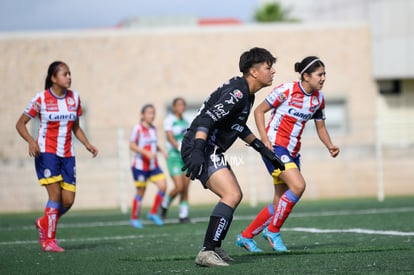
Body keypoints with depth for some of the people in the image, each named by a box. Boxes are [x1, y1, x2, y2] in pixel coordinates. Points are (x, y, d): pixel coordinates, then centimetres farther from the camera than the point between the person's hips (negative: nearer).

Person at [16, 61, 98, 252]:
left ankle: (44, 223, 27)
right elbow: (20, 124, -2)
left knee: (68, 200, -1)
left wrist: (87, 144, 0)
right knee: (55, 194, -16)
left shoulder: (74, 97, 5)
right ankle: (49, 241, -6)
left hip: (67, 154, 5)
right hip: (46, 152, -5)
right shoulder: (41, 99, -8)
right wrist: (31, 141, -20)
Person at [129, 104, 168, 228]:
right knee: (141, 191, 0)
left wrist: (161, 150, 3)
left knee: (163, 186, -8)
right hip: (140, 165, -6)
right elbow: (132, 145, -14)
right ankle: (134, 219, 16)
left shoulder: (153, 128, 10)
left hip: (153, 165, 6)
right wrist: (146, 152, -25)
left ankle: (153, 213, 7)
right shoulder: (138, 128, -11)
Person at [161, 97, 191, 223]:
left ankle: (183, 215, 7)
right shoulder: (169, 120, -6)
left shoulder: (185, 121, 14)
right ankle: (165, 204, 14)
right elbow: (170, 138, -17)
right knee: (179, 187, -13)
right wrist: (180, 148, -28)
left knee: (186, 188, 1)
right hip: (174, 156, -6)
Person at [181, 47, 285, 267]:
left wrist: (264, 150, 33)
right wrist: (197, 151, -39)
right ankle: (206, 252, -23)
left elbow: (239, 127, 31)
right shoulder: (237, 93, -17)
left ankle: (215, 248, 25)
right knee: (232, 195, -21)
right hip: (201, 149, -11)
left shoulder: (246, 94, 15)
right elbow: (207, 119, -27)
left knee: (233, 195, 18)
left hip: (210, 151, 11)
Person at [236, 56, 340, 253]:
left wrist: (330, 146, -3)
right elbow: (259, 111, -8)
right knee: (298, 186, -25)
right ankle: (273, 230, -8)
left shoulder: (318, 99, 6)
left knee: (281, 203, 7)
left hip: (292, 152, 8)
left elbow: (320, 127, 16)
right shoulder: (287, 90, -13)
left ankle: (245, 237, 22)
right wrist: (264, 139, -18)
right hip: (274, 147, -8)